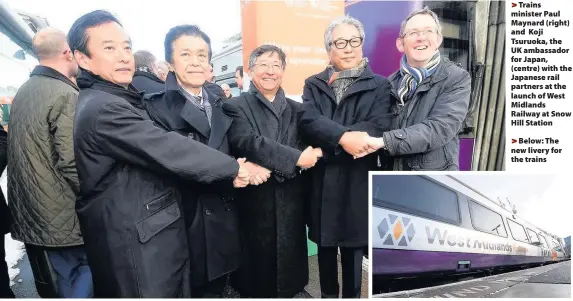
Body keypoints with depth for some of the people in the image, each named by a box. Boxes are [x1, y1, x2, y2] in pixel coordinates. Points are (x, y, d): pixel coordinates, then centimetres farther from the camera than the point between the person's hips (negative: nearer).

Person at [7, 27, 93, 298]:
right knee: (84, 277, 8)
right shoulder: (65, 95, -19)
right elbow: (73, 165, -22)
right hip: (63, 215, -8)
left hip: (31, 213, 8)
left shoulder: (23, 91, 9)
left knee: (64, 282, 19)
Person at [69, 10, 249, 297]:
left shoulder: (119, 99, 12)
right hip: (138, 244, -10)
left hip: (147, 234, 10)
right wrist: (233, 167, -13)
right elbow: (171, 151, -24)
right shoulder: (103, 109, -22)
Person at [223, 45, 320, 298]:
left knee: (288, 269, 13)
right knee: (256, 272, 9)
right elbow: (249, 142, -17)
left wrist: (269, 167, -19)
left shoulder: (296, 110, 10)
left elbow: (303, 149, -2)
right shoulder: (236, 107, 0)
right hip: (254, 204, -3)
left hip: (290, 205, 3)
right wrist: (295, 158, -22)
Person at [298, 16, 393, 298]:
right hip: (321, 180, 2)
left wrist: (328, 144, -20)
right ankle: (328, 294, 37)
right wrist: (344, 137, -29)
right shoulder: (313, 85, 7)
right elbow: (308, 121, -11)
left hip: (358, 181, -2)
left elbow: (380, 127, -14)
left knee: (353, 250, 11)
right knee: (325, 248, 16)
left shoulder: (380, 85, 1)